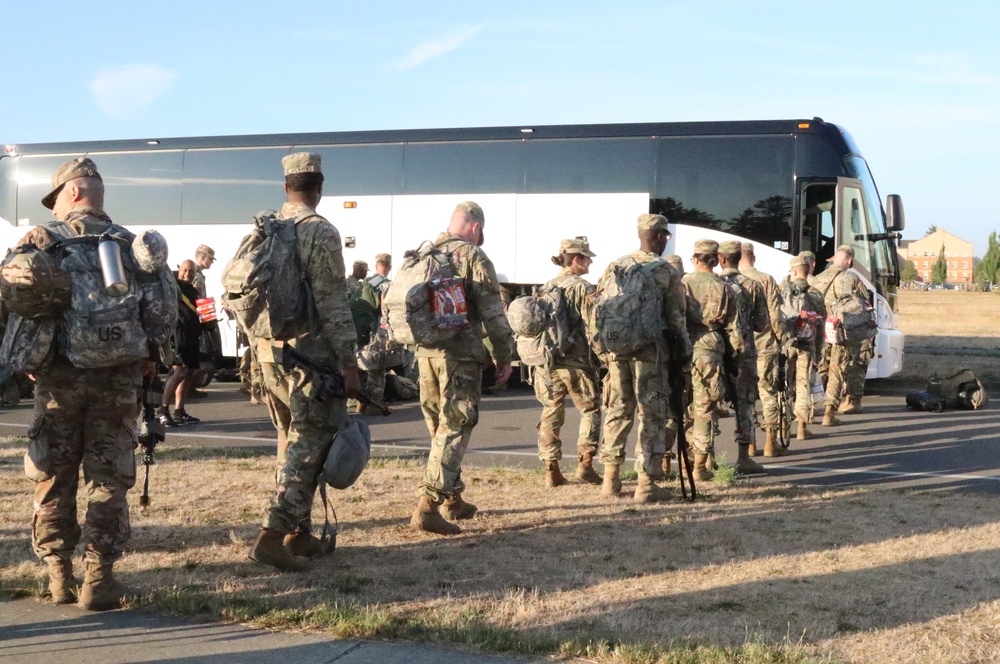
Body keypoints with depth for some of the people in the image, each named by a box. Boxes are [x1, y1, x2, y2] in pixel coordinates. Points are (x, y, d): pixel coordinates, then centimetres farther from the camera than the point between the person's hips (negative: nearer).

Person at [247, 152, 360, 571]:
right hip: (308, 353, -7)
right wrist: (349, 363, -12)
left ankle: (299, 533, 22)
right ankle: (273, 533, -13)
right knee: (309, 444, -4)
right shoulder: (321, 233, -12)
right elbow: (332, 305, -15)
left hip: (268, 351, 7)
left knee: (291, 442, 16)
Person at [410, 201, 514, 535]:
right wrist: (504, 357, -1)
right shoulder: (474, 257, -7)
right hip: (460, 354, -7)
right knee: (454, 429, -5)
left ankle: (452, 499, 26)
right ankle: (428, 506, -12)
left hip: (426, 353, 7)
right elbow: (493, 313, -10)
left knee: (440, 428, 17)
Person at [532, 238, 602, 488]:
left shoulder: (546, 288, 11)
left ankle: (551, 470, 9)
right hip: (576, 362, -5)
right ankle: (585, 463, 0)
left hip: (546, 362, 5)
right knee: (590, 410, 9)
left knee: (551, 414, 9)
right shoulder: (583, 288, -7)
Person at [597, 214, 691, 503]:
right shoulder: (667, 272, -4)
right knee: (652, 415, 1)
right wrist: (684, 350, 9)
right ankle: (647, 483, -1)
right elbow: (675, 318, -3)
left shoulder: (615, 267, 7)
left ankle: (611, 478, 18)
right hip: (649, 349, -4)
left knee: (617, 410, 13)